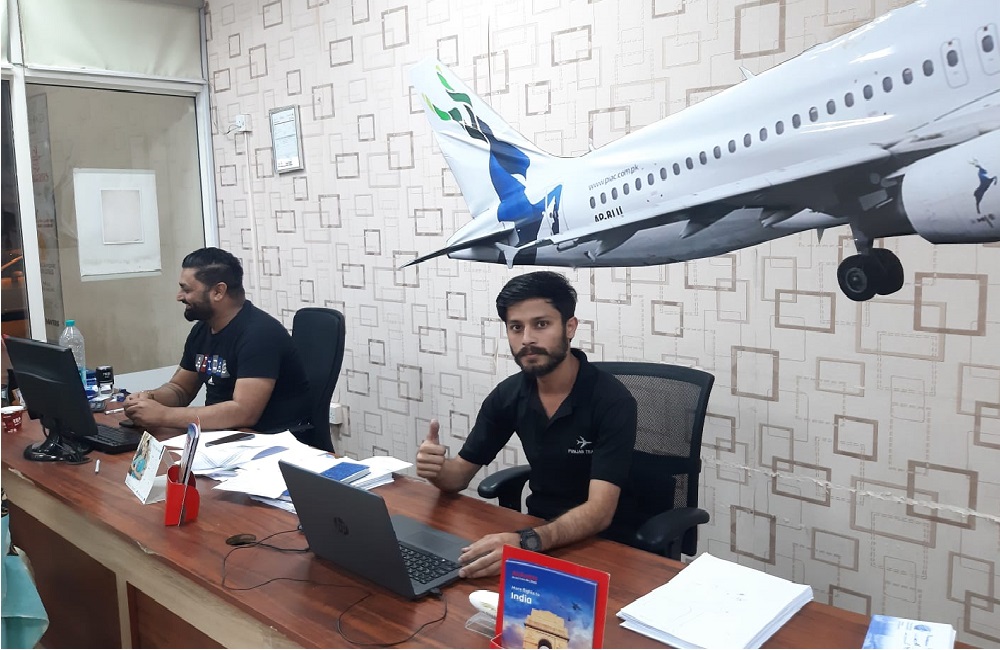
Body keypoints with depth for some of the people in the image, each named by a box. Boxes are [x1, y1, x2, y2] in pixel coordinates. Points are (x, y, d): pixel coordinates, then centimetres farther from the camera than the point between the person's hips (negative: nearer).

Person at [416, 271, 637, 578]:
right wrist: (436, 469, -22)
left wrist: (527, 542, -46)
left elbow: (599, 511, -28)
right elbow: (460, 474, 3)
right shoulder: (508, 394, -5)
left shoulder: (612, 400, -21)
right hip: (537, 528, 5)